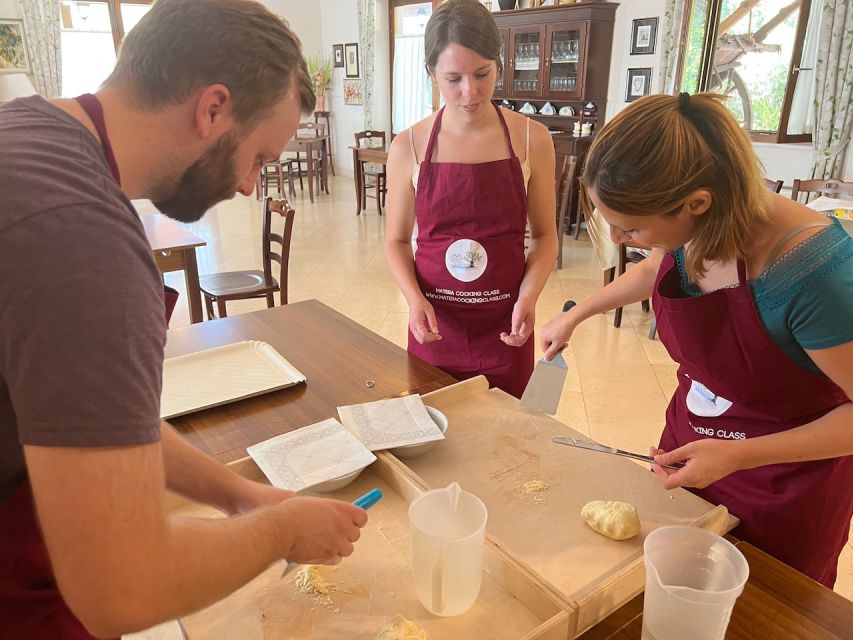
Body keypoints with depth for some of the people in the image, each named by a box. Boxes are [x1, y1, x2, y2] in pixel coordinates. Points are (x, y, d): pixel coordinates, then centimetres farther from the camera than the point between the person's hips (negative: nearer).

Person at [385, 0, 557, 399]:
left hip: (504, 325, 0)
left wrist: (528, 297, -15)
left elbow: (545, 235, 2)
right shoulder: (408, 147, -4)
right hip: (434, 323, 1)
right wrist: (414, 298, -14)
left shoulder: (532, 139, -5)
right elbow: (397, 241, 3)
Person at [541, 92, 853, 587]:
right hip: (689, 450, 5)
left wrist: (737, 456, -30)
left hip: (787, 487, -5)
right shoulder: (692, 230, -14)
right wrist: (575, 316, 14)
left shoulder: (812, 268, -34)